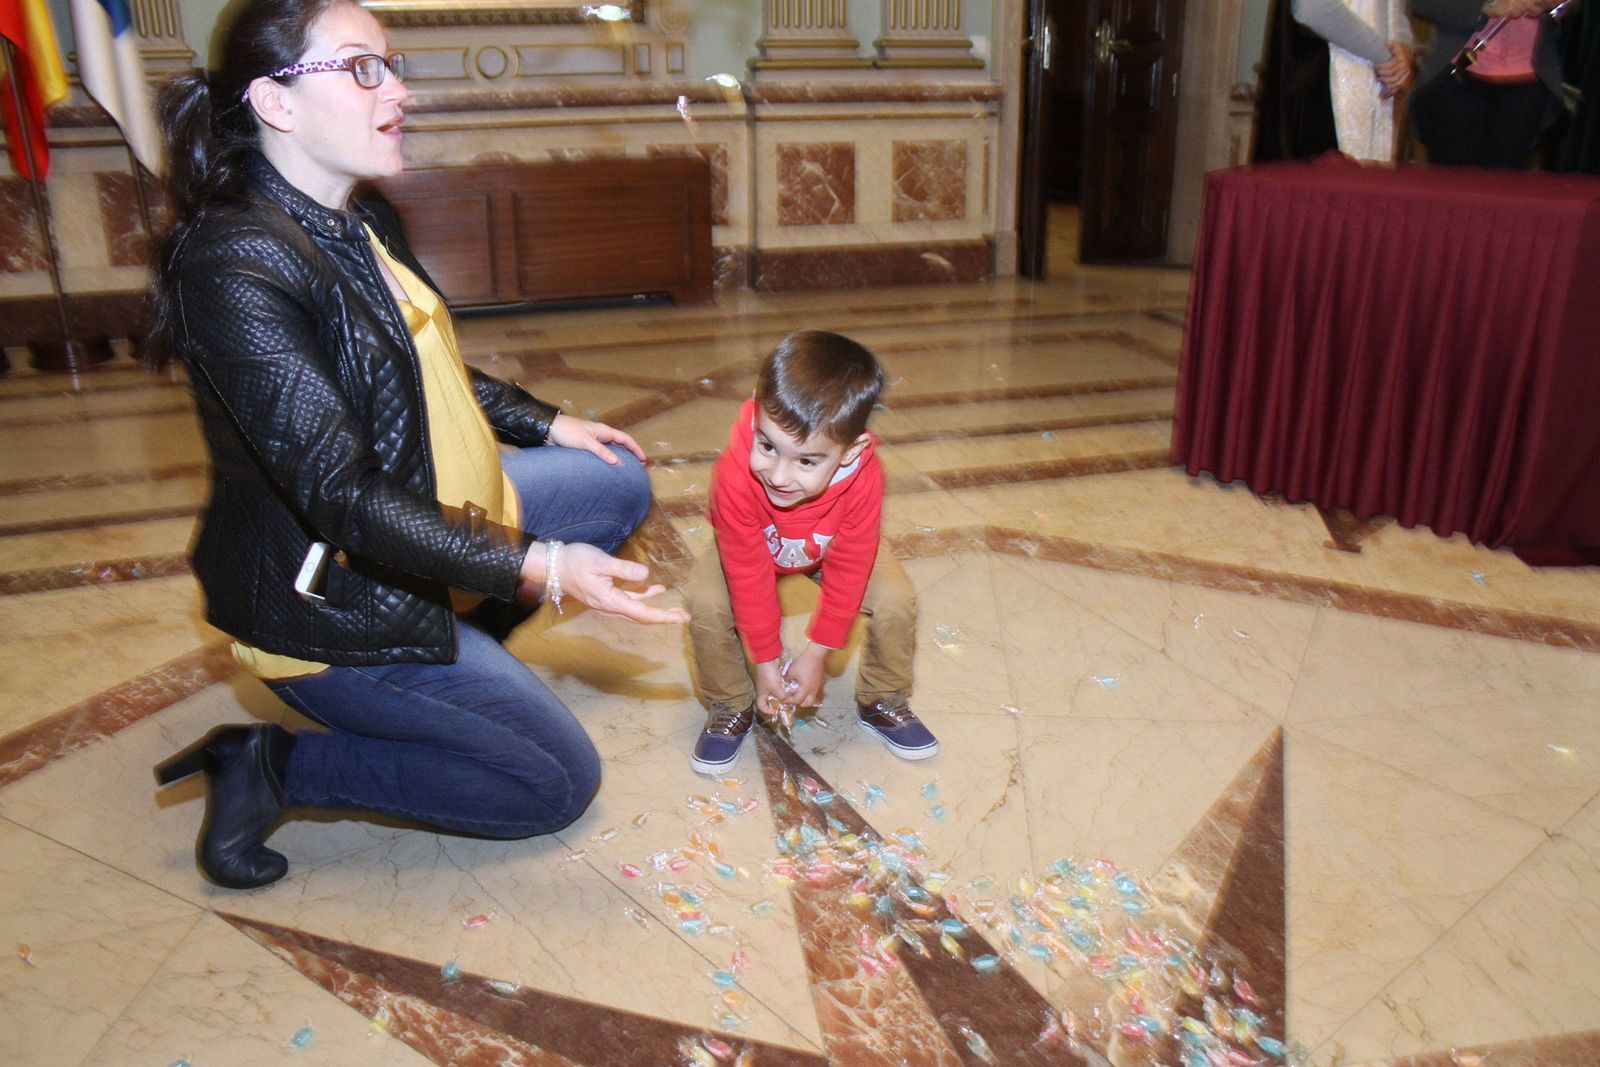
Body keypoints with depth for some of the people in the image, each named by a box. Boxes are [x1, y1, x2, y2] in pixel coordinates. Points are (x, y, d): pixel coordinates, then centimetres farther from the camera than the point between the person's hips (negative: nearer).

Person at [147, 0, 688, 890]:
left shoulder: (354, 228, 2)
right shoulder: (237, 264, -27)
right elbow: (342, 498, -31)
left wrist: (546, 424, 19)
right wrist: (536, 569, -36)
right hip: (331, 601, -9)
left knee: (621, 485, 15)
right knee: (559, 784, -1)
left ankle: (453, 654, 16)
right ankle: (272, 767, 4)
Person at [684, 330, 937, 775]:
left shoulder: (863, 479, -39)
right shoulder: (735, 477, -42)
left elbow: (847, 573, -25)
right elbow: (749, 576, -29)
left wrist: (816, 655, -18)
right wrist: (767, 661, -19)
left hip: (833, 548, 1)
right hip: (755, 548, 0)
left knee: (896, 601, -18)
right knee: (706, 604, -23)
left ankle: (882, 701, 10)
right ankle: (730, 708, 3)